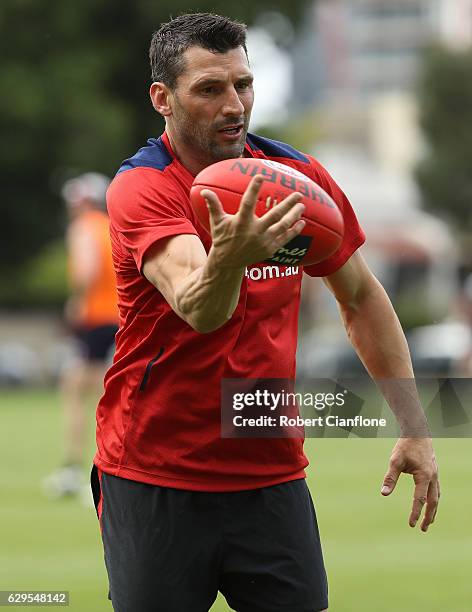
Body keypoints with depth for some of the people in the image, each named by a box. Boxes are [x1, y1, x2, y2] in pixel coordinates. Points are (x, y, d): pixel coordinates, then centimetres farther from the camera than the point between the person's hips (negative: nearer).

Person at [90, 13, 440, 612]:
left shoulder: (300, 177, 0)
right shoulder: (140, 188, -15)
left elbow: (361, 298, 14)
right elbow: (200, 312, -31)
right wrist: (229, 256, -54)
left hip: (272, 475, 4)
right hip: (155, 481, -3)